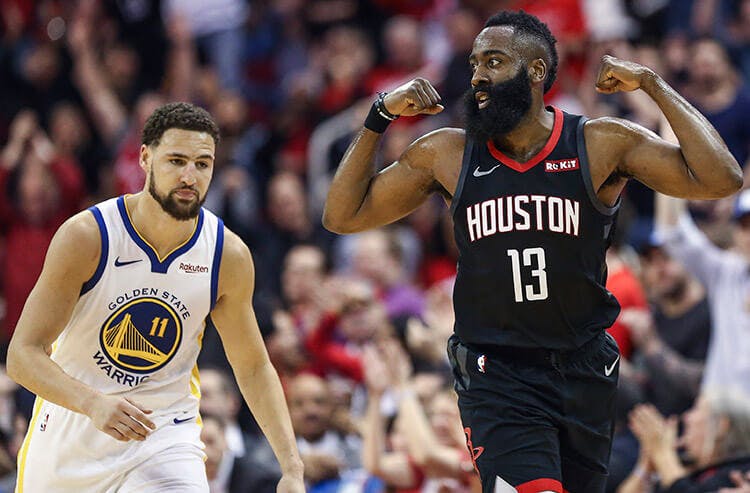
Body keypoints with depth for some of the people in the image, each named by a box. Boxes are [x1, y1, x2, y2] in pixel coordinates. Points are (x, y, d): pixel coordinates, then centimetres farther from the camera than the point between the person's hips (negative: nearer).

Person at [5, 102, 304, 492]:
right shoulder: (86, 236, -19)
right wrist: (95, 403, -38)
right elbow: (23, 355, -20)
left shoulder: (229, 256, -10)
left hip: (165, 434, 1)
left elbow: (253, 367, 3)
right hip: (71, 427, 0)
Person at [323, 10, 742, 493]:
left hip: (585, 375, 2)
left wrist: (652, 83, -11)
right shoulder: (445, 155, 2)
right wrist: (380, 117, -2)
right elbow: (343, 216, 8)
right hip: (497, 377, -1)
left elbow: (720, 179, -11)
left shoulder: (602, 144, -3)